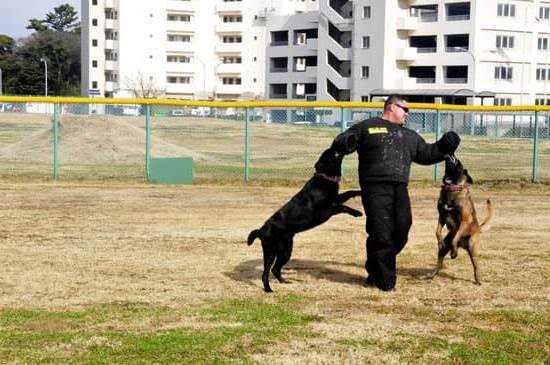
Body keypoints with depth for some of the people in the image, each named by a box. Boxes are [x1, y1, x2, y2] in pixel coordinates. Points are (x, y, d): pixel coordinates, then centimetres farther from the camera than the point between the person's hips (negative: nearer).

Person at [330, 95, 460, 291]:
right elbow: (340, 142, 5)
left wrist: (444, 147, 12)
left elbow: (427, 154, 28)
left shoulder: (409, 135, 27)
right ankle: (384, 280, 4)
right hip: (375, 188, -6)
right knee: (381, 234, -8)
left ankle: (375, 271, 22)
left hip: (400, 189, 6)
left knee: (400, 234, 2)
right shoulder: (366, 127, 9)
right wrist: (346, 143, -19)